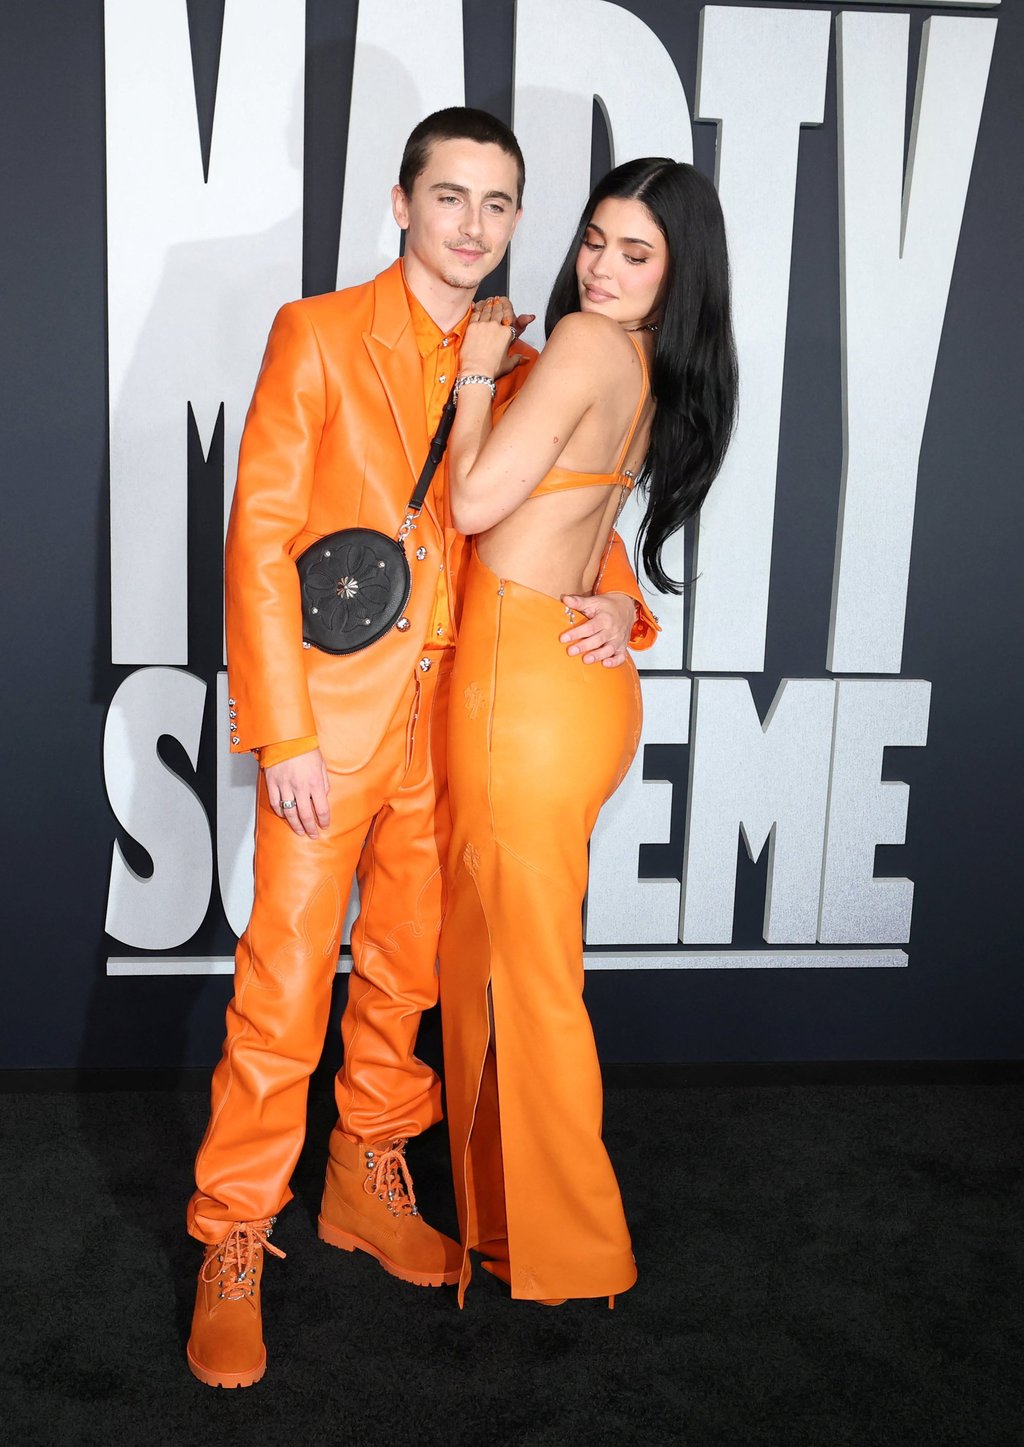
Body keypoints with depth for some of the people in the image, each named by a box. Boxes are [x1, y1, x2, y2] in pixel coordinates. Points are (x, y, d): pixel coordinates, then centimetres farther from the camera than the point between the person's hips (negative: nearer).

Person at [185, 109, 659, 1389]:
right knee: (284, 987, -1)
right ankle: (233, 1245, 15)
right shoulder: (318, 335, -3)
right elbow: (259, 533, -7)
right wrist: (283, 732, -13)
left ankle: (368, 1183, 35)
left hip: (453, 717, 5)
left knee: (409, 969, 15)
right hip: (328, 709, -4)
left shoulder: (522, 371, 10)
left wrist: (618, 599, -4)